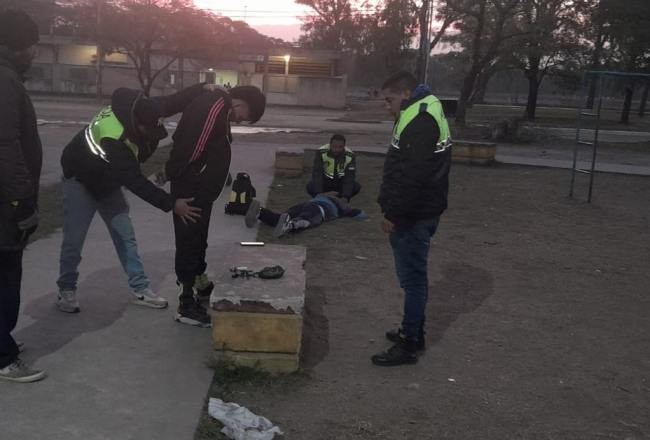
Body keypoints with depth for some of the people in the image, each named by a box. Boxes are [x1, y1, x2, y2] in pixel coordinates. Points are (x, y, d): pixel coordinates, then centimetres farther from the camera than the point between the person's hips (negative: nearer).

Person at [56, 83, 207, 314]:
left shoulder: (139, 108, -22)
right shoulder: (112, 139, -42)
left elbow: (175, 101, -12)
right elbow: (136, 182, -39)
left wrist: (205, 88, -28)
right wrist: (171, 204, -38)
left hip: (108, 180, 7)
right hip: (80, 181, -7)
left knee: (125, 234, 5)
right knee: (74, 239, -1)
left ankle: (140, 289, 11)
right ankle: (66, 290, 19)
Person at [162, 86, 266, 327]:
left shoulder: (219, 107, 15)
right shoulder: (215, 107, -19)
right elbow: (194, 148, -25)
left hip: (201, 190, 10)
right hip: (192, 191, -10)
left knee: (198, 239, 23)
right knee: (190, 241, -3)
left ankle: (201, 283, 40)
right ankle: (187, 305, 5)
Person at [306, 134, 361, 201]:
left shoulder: (350, 156, -20)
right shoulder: (321, 153, -24)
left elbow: (349, 177, -23)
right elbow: (317, 173, -30)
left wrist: (346, 196, -35)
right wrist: (318, 194, -40)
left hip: (341, 181, 1)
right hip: (325, 181, -1)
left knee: (357, 187, -24)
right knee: (310, 187, -29)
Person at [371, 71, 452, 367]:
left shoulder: (420, 122, -20)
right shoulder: (425, 115, 15)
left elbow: (411, 175, -26)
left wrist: (394, 214, -20)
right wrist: (394, 210, 18)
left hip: (413, 217, -11)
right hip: (421, 212, 11)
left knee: (413, 278, -3)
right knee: (413, 276, 19)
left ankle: (408, 345, 5)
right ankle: (413, 332, 31)